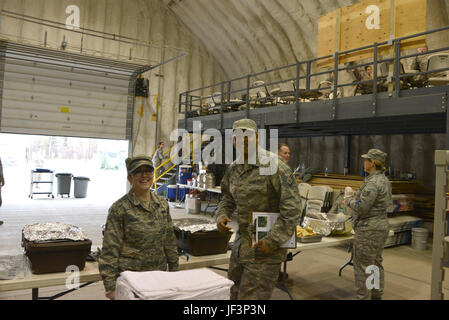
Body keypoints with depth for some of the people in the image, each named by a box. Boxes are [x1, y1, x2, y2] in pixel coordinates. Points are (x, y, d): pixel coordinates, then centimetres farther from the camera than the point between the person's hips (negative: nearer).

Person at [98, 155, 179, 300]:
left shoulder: (162, 205, 4)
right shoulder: (119, 208, -11)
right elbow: (110, 249, -11)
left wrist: (174, 270, 11)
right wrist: (110, 287, -11)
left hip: (159, 273, 4)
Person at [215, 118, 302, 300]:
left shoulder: (274, 167, -16)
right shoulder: (233, 169, 8)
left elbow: (292, 209, -18)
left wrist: (274, 240, -21)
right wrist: (221, 216, 1)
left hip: (264, 251, -7)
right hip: (240, 245, 8)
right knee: (234, 294, 19)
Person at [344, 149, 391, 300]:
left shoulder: (373, 183, -22)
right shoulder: (384, 180, 10)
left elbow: (361, 208, -24)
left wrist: (349, 200, -6)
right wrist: (354, 198, 10)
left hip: (368, 230, -11)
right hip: (381, 225, 11)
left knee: (362, 267, 0)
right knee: (376, 264, 20)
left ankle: (363, 296, 8)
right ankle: (377, 295, 32)